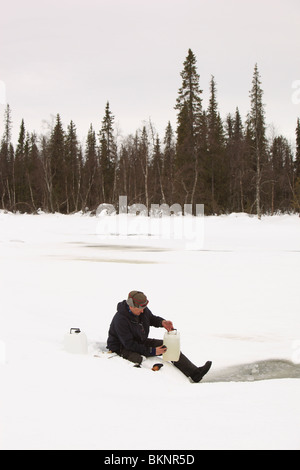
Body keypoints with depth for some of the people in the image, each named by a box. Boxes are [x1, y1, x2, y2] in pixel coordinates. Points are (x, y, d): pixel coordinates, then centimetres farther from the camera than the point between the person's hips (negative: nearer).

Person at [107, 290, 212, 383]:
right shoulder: (120, 319, -29)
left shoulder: (143, 310, -6)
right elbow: (129, 344, -27)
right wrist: (152, 351, -26)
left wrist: (162, 322, -9)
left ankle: (194, 373, -9)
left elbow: (152, 319, 16)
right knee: (137, 359, -40)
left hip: (141, 342, 6)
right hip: (122, 348, -6)